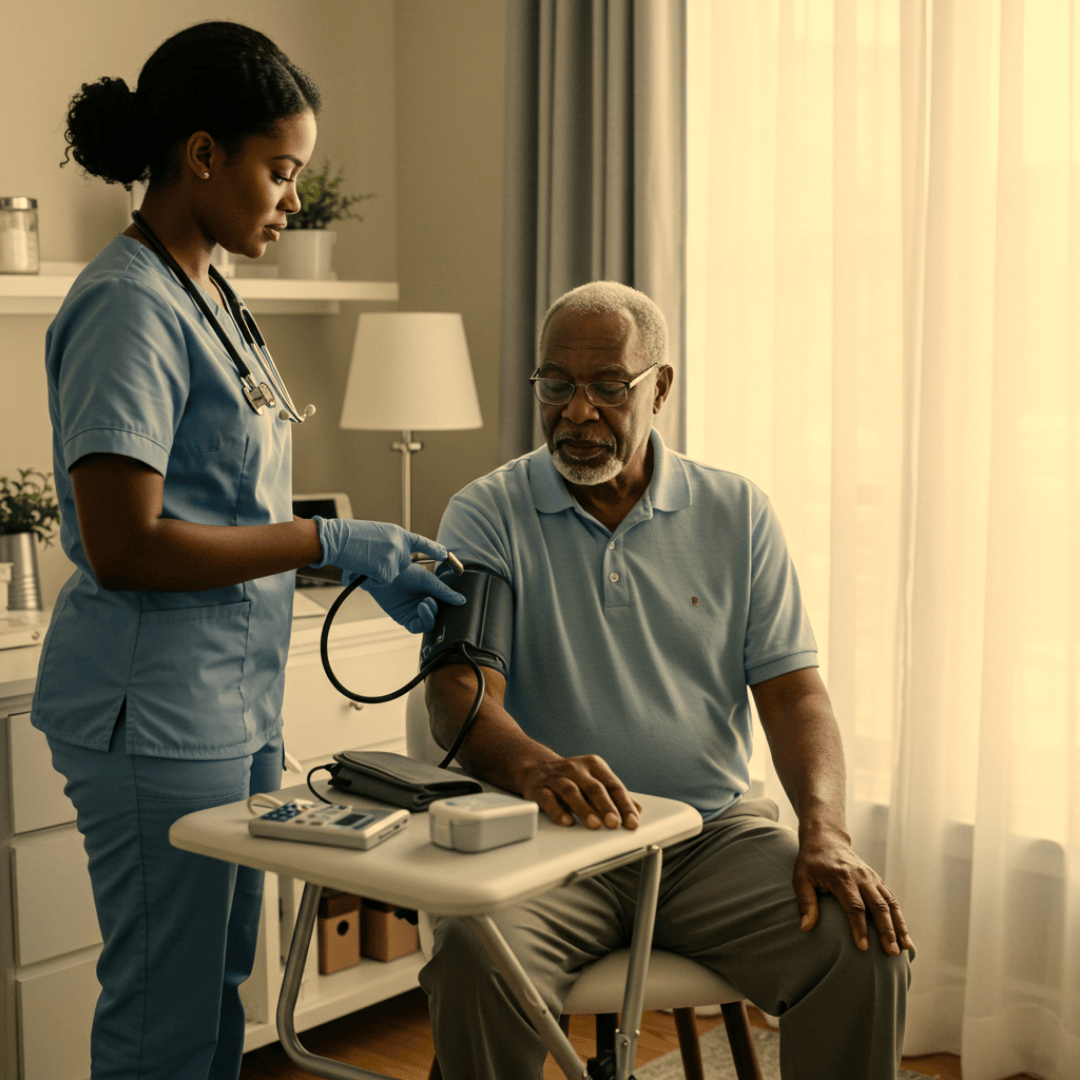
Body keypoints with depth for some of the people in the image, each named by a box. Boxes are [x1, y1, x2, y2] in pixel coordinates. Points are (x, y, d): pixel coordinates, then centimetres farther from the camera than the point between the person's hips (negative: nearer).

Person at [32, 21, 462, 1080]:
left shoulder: (204, 297, 13)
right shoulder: (128, 307, -16)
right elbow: (124, 548, -23)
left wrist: (368, 558, 5)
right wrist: (329, 540, -18)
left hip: (233, 698, 10)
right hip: (154, 708, -10)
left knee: (219, 994, 19)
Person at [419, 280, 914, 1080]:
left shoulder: (737, 514, 9)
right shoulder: (486, 516, 1)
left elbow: (792, 690, 4)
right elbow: (460, 694, -12)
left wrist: (825, 828, -15)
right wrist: (536, 768, -35)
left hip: (716, 832, 2)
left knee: (870, 950, -21)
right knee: (475, 957, -32)